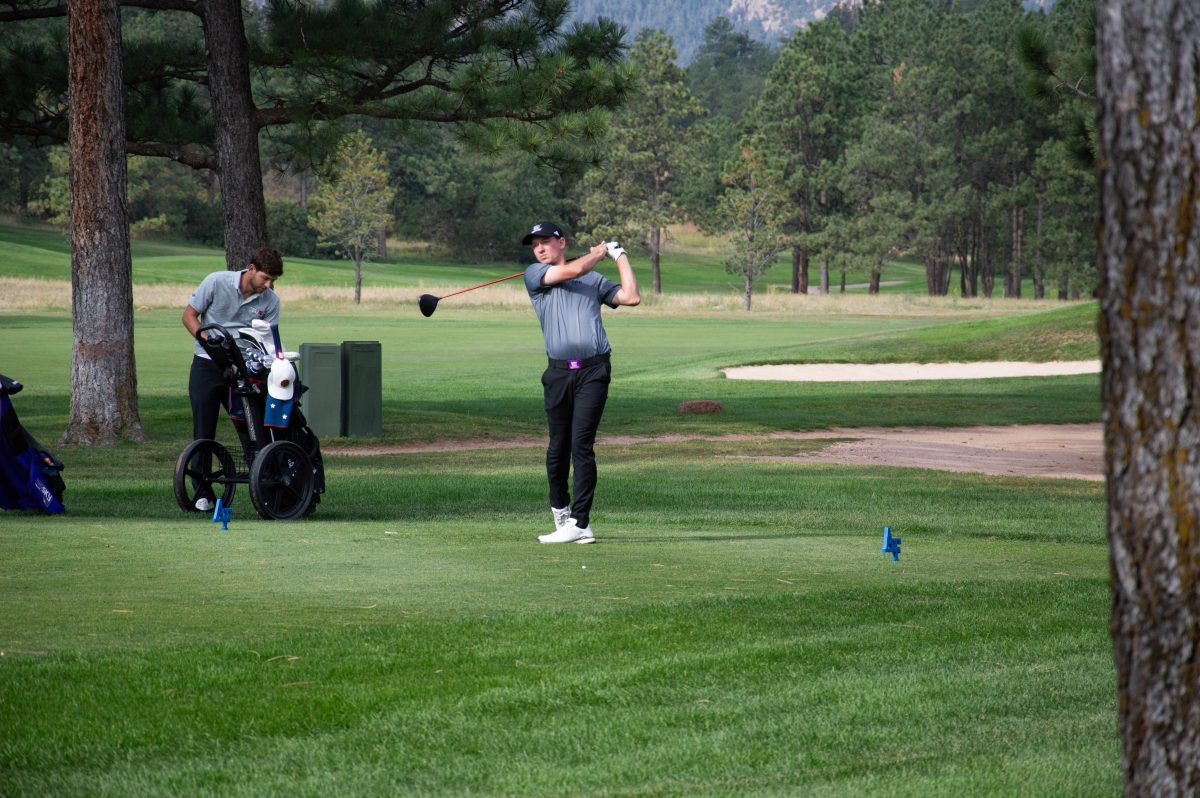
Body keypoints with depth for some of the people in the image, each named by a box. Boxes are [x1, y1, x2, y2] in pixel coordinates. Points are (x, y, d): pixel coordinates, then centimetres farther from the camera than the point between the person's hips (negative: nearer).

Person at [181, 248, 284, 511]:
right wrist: (207, 339, -19)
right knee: (203, 432, 0)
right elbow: (189, 315, -3)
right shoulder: (216, 282, -9)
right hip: (207, 367, -1)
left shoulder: (271, 301, -3)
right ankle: (203, 493, 6)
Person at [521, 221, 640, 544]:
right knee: (558, 448, 6)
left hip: (593, 371, -1)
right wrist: (600, 251, 13)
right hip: (558, 372, 1)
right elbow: (573, 270, -3)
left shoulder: (594, 281, 17)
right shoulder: (534, 274, 11)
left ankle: (579, 523, -13)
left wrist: (620, 256, 13)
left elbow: (631, 297, 7)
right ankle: (561, 514, 23)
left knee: (581, 445, -10)